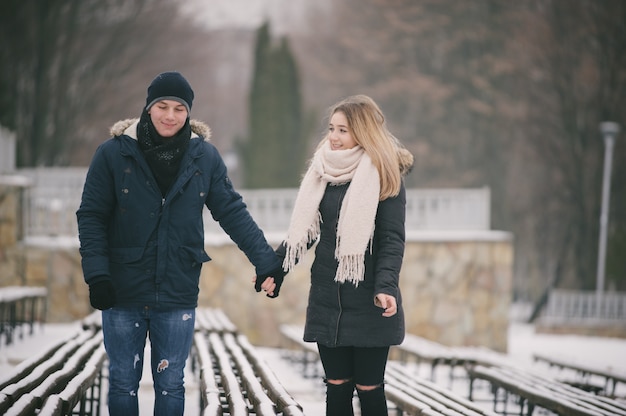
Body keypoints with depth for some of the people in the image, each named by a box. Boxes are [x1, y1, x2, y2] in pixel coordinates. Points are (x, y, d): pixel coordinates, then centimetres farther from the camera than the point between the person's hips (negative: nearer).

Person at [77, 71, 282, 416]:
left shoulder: (204, 157, -1)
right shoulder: (113, 153, -5)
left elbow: (232, 213, 2)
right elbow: (91, 216, -4)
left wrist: (267, 263, -4)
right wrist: (96, 274, -14)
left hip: (177, 294, 1)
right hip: (122, 293, -1)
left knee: (170, 386, 8)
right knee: (123, 384, 7)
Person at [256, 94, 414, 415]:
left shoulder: (384, 177, -6)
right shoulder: (323, 172, 10)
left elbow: (393, 241, -12)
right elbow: (304, 230, 16)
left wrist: (385, 286, -26)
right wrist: (273, 268, 9)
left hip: (368, 305, -5)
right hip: (328, 301, 5)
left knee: (368, 388, 0)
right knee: (337, 386, 7)